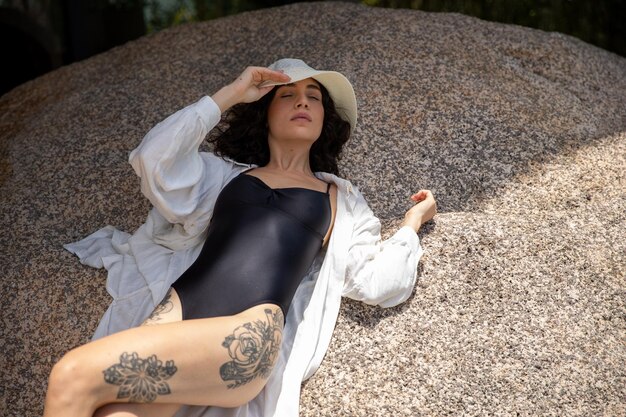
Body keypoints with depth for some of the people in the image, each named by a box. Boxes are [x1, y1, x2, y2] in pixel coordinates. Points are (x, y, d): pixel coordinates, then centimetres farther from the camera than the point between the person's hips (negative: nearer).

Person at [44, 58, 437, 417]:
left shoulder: (338, 197, 23)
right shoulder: (226, 173, 27)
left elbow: (374, 281, 14)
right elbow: (154, 158, 9)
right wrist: (229, 95, 15)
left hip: (250, 330, -3)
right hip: (178, 310, 3)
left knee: (71, 378, -26)